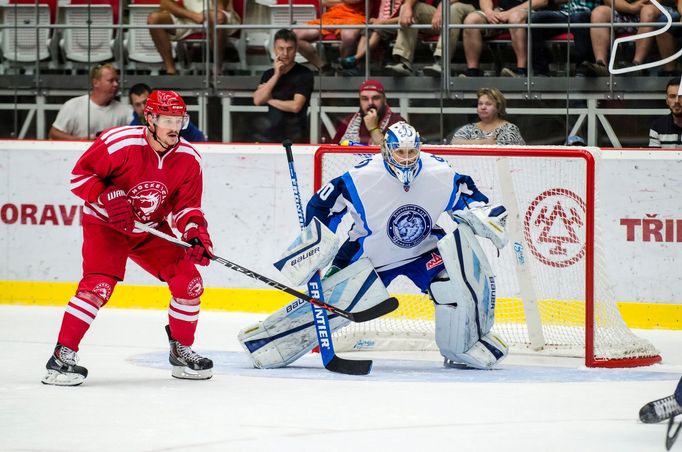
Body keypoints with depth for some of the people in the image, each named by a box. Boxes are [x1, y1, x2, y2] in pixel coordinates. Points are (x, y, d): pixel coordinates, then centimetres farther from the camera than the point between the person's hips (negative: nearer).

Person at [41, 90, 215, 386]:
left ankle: (182, 351, 17)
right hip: (106, 225, -5)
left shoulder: (188, 159, -8)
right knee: (99, 284, -25)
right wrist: (108, 197, -29)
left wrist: (195, 231, -20)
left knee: (189, 281, -3)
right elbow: (80, 175, -16)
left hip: (153, 230, 5)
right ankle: (63, 355, -20)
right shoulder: (119, 143, -24)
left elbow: (186, 206, -1)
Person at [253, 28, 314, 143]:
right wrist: (276, 75, -10)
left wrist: (270, 100, -2)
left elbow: (295, 106, -15)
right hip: (271, 136, 5)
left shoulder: (304, 74, -4)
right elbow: (257, 100, -4)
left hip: (295, 138, -5)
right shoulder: (269, 74, 13)